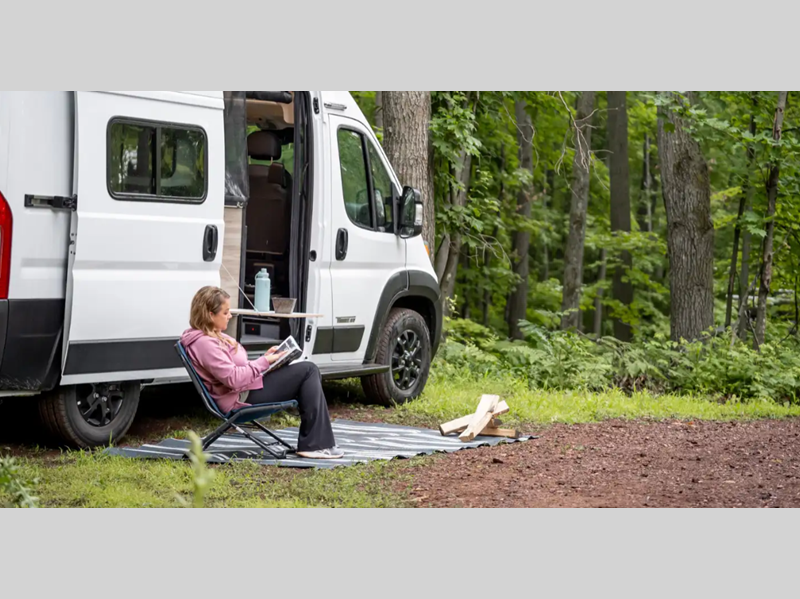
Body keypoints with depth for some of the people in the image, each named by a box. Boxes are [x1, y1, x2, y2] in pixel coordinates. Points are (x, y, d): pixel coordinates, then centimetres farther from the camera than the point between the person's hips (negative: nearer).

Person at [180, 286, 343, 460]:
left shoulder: (213, 337, 16)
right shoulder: (204, 343, -18)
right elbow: (233, 379, -24)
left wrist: (265, 359, 7)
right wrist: (264, 362, -16)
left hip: (249, 388, 11)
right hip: (243, 398, -11)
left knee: (309, 370, 6)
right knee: (308, 371, -12)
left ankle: (317, 440, -1)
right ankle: (315, 444, -13)